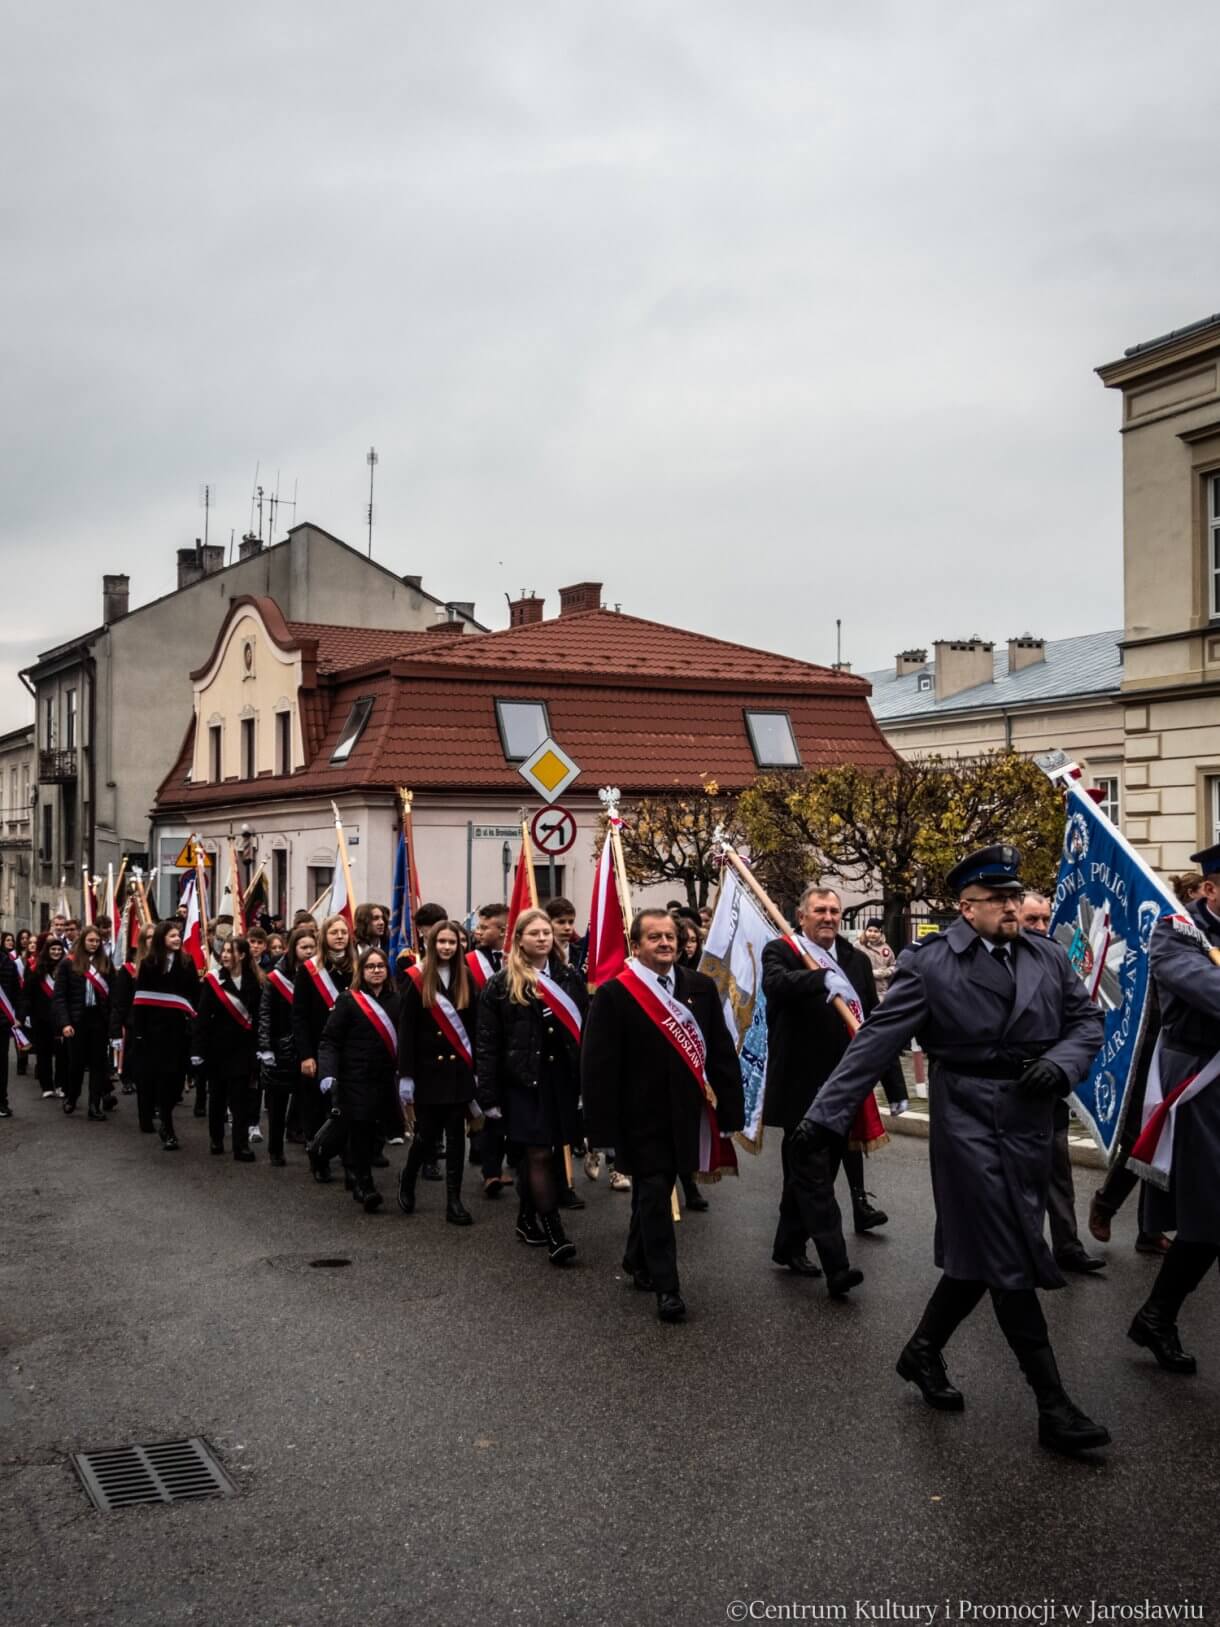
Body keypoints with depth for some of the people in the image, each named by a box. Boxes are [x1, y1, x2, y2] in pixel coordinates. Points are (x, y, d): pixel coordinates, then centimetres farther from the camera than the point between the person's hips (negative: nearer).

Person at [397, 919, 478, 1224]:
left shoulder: (466, 979, 5)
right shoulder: (416, 980, -4)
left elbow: (473, 1026, 5)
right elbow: (406, 1031, -6)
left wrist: (476, 1068, 0)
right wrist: (406, 1076, -10)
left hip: (458, 1069, 3)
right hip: (428, 1069, -2)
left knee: (456, 1136, 4)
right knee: (427, 1134, 3)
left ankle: (454, 1199, 9)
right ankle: (407, 1180, 31)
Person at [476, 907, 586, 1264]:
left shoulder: (568, 979, 7)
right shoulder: (501, 984, -3)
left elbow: (584, 1031, 6)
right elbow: (487, 1044, -3)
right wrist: (489, 1096, -7)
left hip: (562, 1078, 3)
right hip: (523, 1081, -3)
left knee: (533, 1152, 12)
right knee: (539, 1153, -6)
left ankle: (528, 1218, 27)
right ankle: (552, 1231, -3)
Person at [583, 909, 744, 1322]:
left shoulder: (700, 987, 2)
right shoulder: (614, 994, -11)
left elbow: (722, 1050, 4)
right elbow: (599, 1066, -12)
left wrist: (729, 1105, 0)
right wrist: (605, 1126, -15)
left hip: (684, 1113, 5)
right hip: (641, 1115, -5)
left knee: (652, 1190, 20)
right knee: (655, 1194, -1)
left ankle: (637, 1260, 38)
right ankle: (666, 1286, 7)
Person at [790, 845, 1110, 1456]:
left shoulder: (1048, 957, 6)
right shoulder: (930, 964, -9)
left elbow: (1089, 1019, 12)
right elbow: (876, 1040, -12)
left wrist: (1061, 1063, -10)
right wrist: (824, 1117, -18)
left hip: (1031, 1120, 6)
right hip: (968, 1119, -5)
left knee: (981, 1255, 15)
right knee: (1008, 1261, -2)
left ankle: (923, 1352, 36)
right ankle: (1052, 1406, 7)